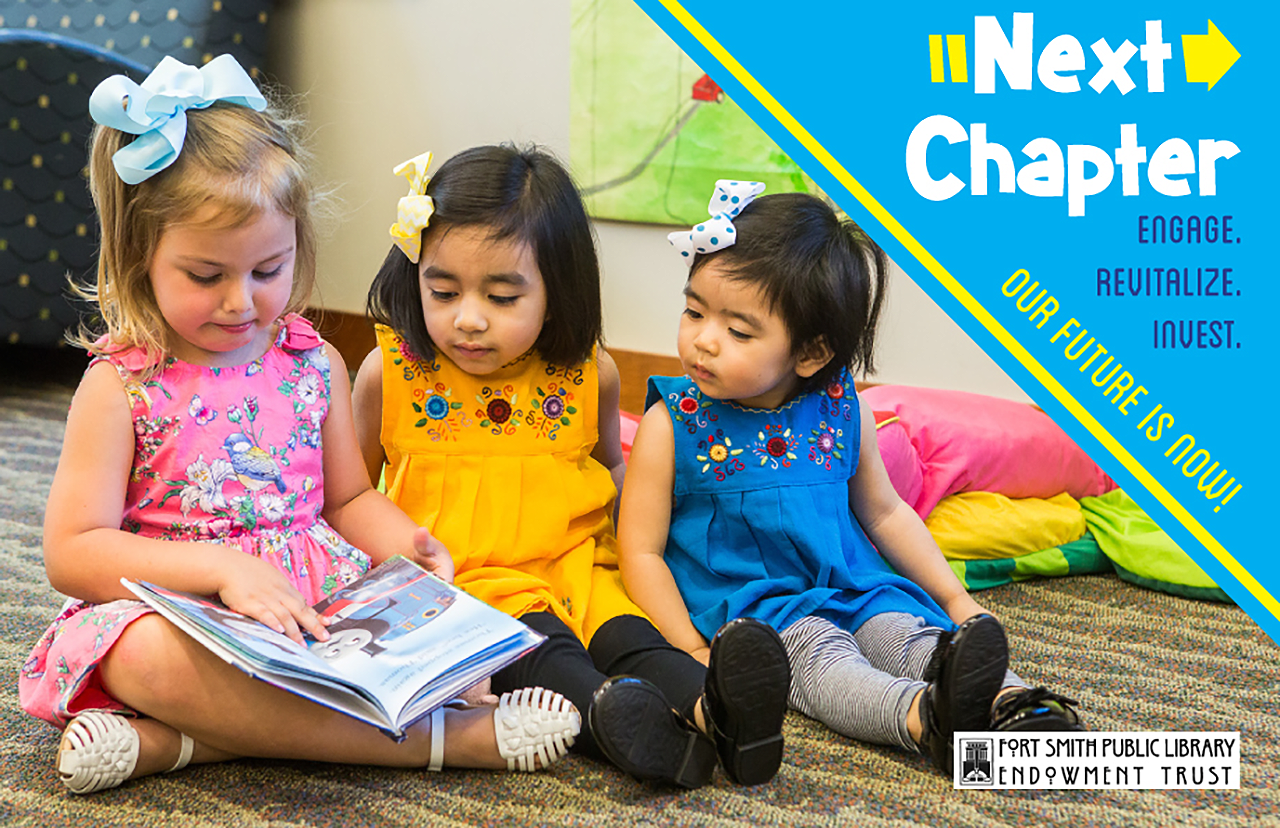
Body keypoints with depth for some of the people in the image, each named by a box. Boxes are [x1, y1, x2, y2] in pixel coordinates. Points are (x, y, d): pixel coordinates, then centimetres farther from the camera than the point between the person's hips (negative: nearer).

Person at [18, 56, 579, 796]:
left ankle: (168, 743, -27)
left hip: (316, 605, 4)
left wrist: (404, 543, -5)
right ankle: (440, 739, -33)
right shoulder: (122, 385, -4)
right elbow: (72, 553, -9)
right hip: (174, 612, -4)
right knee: (153, 656, -38)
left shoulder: (314, 364, 8)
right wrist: (221, 567, -22)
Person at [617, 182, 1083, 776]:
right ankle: (925, 717, -56)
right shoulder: (673, 423, -6)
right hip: (741, 603, -4)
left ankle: (1012, 705, -44)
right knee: (819, 656, -31)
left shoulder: (841, 412, 3)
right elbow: (641, 551, -5)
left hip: (852, 589, 4)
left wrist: (956, 599, 16)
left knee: (910, 632, -23)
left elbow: (884, 512, 18)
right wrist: (693, 650, -16)